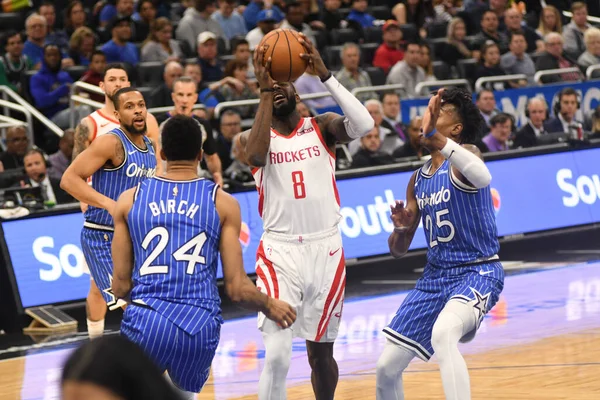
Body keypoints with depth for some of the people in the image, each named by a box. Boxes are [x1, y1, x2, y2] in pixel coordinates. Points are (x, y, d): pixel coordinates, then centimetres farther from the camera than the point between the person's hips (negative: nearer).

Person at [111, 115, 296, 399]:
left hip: (145, 322, -1)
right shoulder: (223, 203, 5)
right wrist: (270, 307, 23)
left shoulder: (130, 200, 7)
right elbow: (237, 288, 2)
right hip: (200, 327, 1)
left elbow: (121, 286, 9)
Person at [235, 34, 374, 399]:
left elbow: (365, 125, -17)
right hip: (280, 250, -1)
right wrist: (265, 91, -21)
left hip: (326, 248, 1)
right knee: (277, 355, -16)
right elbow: (257, 155, -22)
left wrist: (324, 74, -21)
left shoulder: (322, 127, 4)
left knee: (320, 352, 12)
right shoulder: (250, 139, 4)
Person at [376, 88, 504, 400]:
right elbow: (398, 250, 15)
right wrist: (401, 228, -10)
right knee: (387, 367, 6)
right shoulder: (418, 179, 11)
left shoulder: (463, 154, -10)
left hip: (477, 272, -8)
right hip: (435, 276, 8)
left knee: (443, 334, -38)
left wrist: (433, 137, -48)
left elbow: (483, 177, -38)